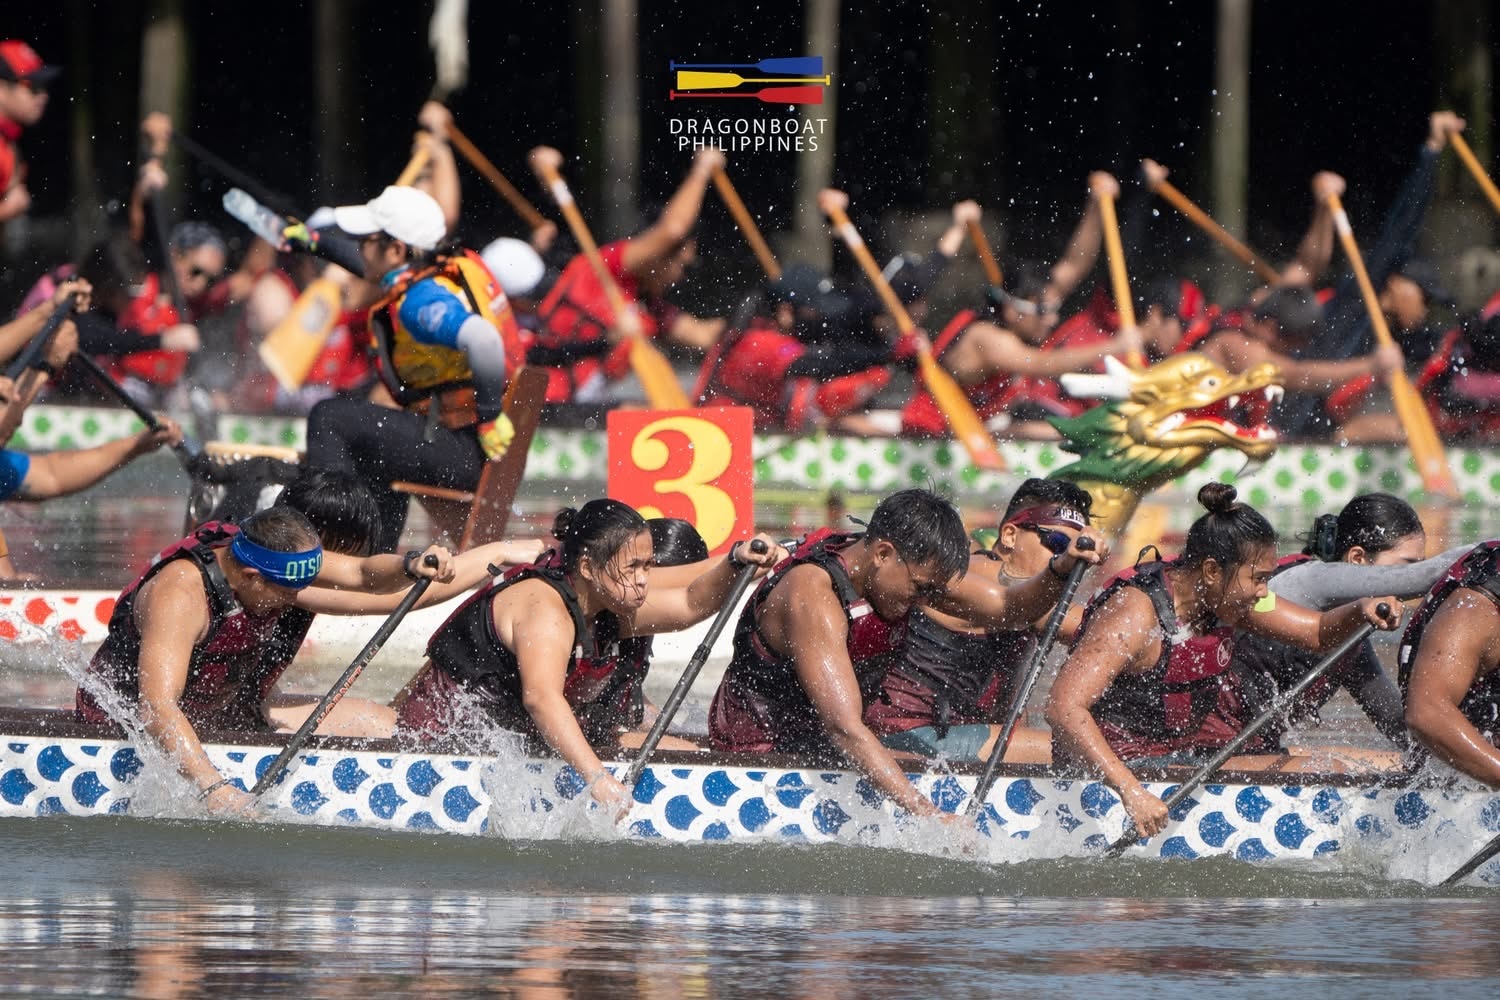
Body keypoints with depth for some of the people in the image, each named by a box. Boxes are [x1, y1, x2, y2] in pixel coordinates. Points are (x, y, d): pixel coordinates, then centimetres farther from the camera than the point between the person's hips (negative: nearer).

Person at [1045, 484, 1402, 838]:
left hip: (1190, 749, 9)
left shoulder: (1224, 597, 2)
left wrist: (1360, 612, -11)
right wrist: (1131, 791, -42)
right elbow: (1064, 706, -32)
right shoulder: (1135, 613, -23)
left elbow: (1318, 633, 14)